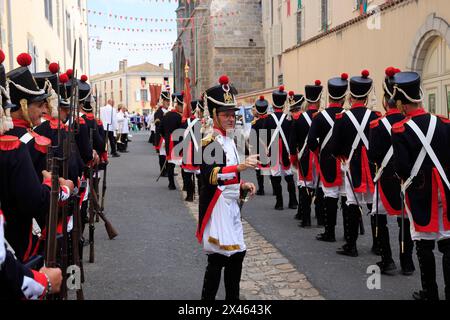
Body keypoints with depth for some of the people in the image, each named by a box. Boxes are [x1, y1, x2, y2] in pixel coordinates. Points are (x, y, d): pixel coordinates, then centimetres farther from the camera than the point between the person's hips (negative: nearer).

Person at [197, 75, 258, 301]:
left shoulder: (229, 141, 14)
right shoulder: (209, 142, -15)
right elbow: (209, 176, -30)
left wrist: (242, 185, 7)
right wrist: (240, 166, -39)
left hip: (232, 205, 9)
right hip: (216, 208, -9)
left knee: (237, 253, 14)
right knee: (218, 258, -6)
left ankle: (233, 298, 26)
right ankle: (207, 298, 6)